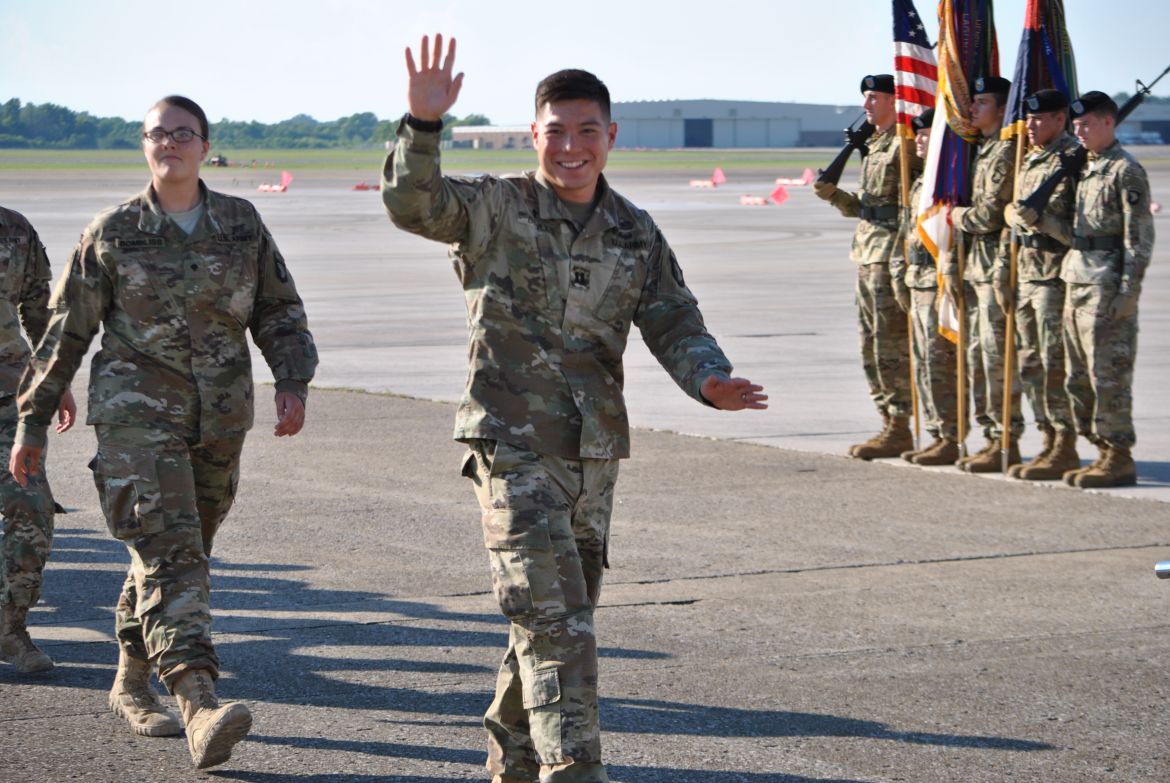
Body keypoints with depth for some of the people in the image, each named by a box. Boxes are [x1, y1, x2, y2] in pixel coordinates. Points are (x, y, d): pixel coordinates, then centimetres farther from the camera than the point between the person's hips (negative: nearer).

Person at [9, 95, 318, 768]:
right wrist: (33, 421, 6)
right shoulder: (112, 233, 0)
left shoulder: (242, 224, 6)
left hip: (219, 423, 4)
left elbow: (280, 311, 10)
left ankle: (132, 683, 35)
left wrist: (294, 383, -7)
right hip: (137, 417, -4)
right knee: (169, 555, -18)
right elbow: (66, 333, 5)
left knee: (175, 556, 15)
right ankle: (202, 710, -32)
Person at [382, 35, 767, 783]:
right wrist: (423, 123, -39)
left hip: (595, 451, 6)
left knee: (559, 620, 16)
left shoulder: (636, 234, 8)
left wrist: (710, 378, -18)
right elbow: (412, 205, -22)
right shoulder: (496, 208, -6)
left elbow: (673, 321, 4)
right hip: (514, 447, -6)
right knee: (555, 622, -14)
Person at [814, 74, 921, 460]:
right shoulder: (873, 145, 19)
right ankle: (890, 424, 17)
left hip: (894, 253, -10)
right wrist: (834, 195, 6)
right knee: (872, 346, 11)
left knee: (892, 345, -8)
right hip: (868, 253, 10)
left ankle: (900, 431, -4)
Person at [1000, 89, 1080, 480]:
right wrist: (1003, 271, 20)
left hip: (1056, 275, -9)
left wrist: (1041, 219, -25)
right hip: (1026, 272, 9)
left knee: (1056, 364, -7)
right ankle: (1050, 441, 17)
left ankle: (1066, 448, -2)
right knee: (1030, 364, 10)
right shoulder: (1028, 162, 17)